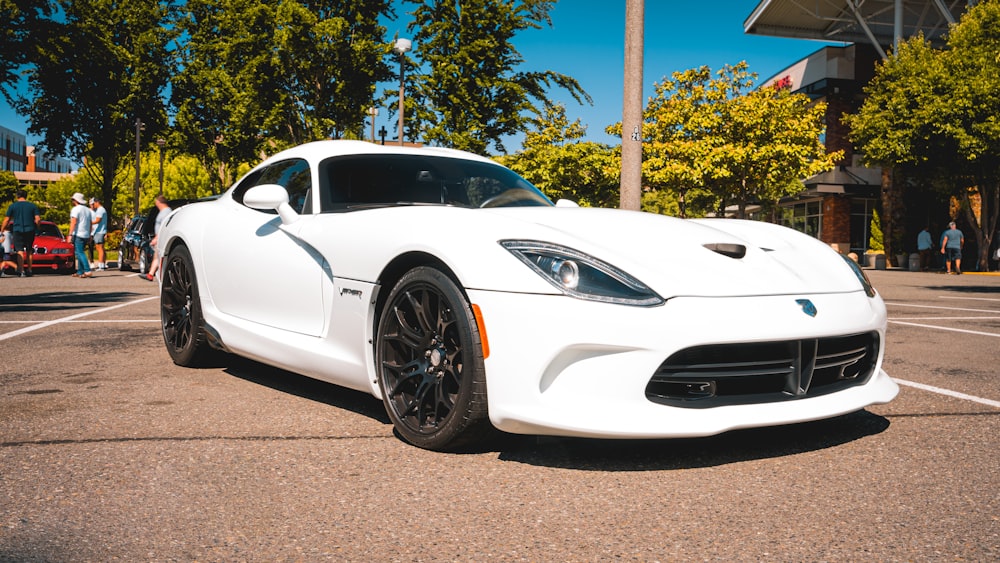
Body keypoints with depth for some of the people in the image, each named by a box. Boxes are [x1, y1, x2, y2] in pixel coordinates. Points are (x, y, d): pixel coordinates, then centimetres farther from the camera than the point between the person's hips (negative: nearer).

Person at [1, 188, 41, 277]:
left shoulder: (12, 206, 2)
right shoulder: (33, 206, 3)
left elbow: (6, 220, 3)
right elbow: (37, 219, -3)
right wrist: (35, 227, 15)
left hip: (17, 230, -2)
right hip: (30, 230, 2)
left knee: (20, 251, -5)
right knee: (29, 251, 14)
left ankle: (22, 270, -17)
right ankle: (29, 270, 14)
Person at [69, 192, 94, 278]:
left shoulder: (76, 209, -7)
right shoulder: (88, 210, 17)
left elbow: (73, 223, -16)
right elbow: (91, 223, 18)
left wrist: (70, 234, -18)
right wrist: (89, 235, 22)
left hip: (78, 234, -8)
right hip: (86, 235, 8)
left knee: (80, 253, -11)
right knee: (80, 253, 13)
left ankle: (88, 271, -22)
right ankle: (80, 272, 11)